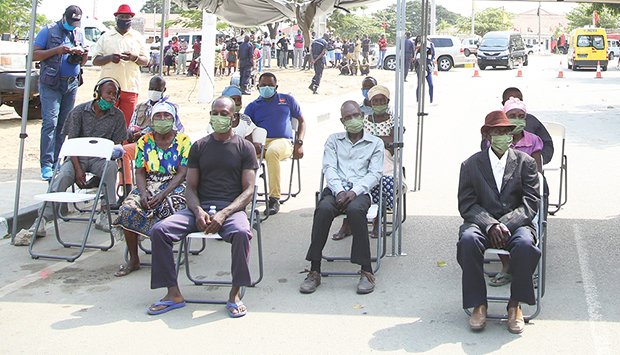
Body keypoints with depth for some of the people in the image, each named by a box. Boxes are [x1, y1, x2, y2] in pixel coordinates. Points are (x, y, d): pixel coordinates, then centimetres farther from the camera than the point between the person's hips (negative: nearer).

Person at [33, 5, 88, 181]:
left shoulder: (79, 35, 17)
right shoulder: (48, 31, 1)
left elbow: (81, 63, 23)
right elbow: (34, 54, -5)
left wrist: (83, 54, -1)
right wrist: (57, 50, -16)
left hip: (71, 84, 5)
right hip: (51, 84, -5)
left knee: (63, 125, 4)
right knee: (50, 123, -13)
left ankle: (55, 162, 9)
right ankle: (46, 165, -15)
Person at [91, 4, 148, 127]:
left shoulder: (138, 37, 12)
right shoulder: (105, 37, 9)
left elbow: (145, 61, 10)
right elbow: (95, 60, 6)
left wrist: (134, 57, -12)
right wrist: (109, 58, -14)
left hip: (130, 87, 1)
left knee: (126, 123, 1)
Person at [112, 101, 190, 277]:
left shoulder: (183, 141, -1)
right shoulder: (144, 142, 9)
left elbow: (182, 173, -7)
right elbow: (140, 172, 6)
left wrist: (163, 194, -20)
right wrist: (143, 193, -15)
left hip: (175, 186, -3)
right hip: (149, 185, 3)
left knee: (166, 209, -34)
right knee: (128, 209, -23)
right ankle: (133, 260, -11)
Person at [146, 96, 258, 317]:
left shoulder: (244, 148, 7)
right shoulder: (199, 147, 15)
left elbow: (248, 190, -1)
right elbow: (190, 187, 11)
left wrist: (224, 214, -17)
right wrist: (198, 211, -11)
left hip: (232, 208, -3)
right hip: (200, 207, 3)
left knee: (241, 233, -38)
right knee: (159, 230, -20)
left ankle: (235, 294, -22)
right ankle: (173, 293, -14)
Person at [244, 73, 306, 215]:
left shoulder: (287, 100, 22)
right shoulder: (253, 106, 23)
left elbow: (302, 121, 24)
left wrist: (299, 143, 6)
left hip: (282, 141, -2)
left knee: (272, 152, -41)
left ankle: (274, 198, -36)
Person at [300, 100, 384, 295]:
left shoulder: (375, 143, 16)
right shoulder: (333, 140, 20)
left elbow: (374, 173, 4)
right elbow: (329, 168, 7)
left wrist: (354, 191, -13)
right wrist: (339, 191, -12)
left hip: (360, 191, -1)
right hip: (335, 189, 1)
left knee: (355, 210, -38)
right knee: (323, 209, -34)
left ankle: (366, 271, -34)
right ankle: (314, 271, -32)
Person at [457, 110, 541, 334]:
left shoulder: (525, 162, 9)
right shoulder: (471, 164, 8)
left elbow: (531, 203, 1)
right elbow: (467, 204, 0)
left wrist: (505, 224, -15)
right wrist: (491, 225, -17)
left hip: (515, 224, 0)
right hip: (481, 223, 0)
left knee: (525, 243, -34)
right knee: (468, 239, -33)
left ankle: (515, 305, -17)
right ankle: (478, 305, -22)